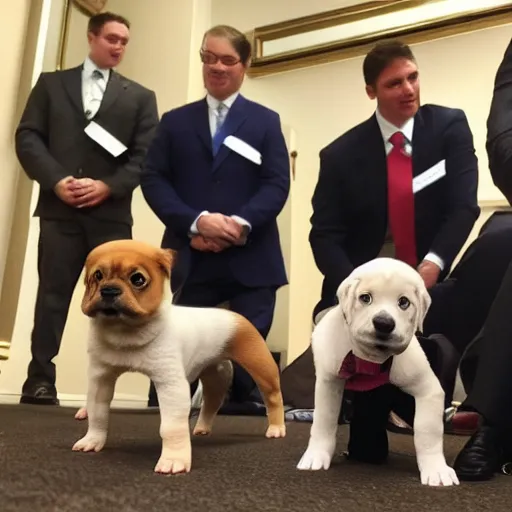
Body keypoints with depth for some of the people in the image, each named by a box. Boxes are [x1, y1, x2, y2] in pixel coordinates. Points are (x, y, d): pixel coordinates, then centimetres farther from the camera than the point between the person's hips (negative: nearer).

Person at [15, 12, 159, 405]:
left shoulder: (140, 97, 16)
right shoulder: (51, 83, 16)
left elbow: (146, 156, 4)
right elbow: (28, 136, 6)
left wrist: (108, 186, -10)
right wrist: (56, 180, -10)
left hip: (112, 213, 1)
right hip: (60, 209, 0)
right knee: (53, 295, -1)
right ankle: (40, 381, 5)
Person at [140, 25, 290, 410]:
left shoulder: (266, 121, 13)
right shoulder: (175, 121, 15)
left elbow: (277, 184, 1)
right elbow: (153, 180, 3)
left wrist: (240, 223, -17)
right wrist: (196, 222, -15)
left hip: (250, 260, 0)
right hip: (190, 259, 1)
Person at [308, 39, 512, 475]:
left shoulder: (450, 127, 0)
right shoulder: (341, 154, 0)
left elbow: (463, 207, -10)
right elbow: (324, 235, -6)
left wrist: (432, 265, -29)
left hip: (431, 278, 0)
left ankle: (433, 352, -28)